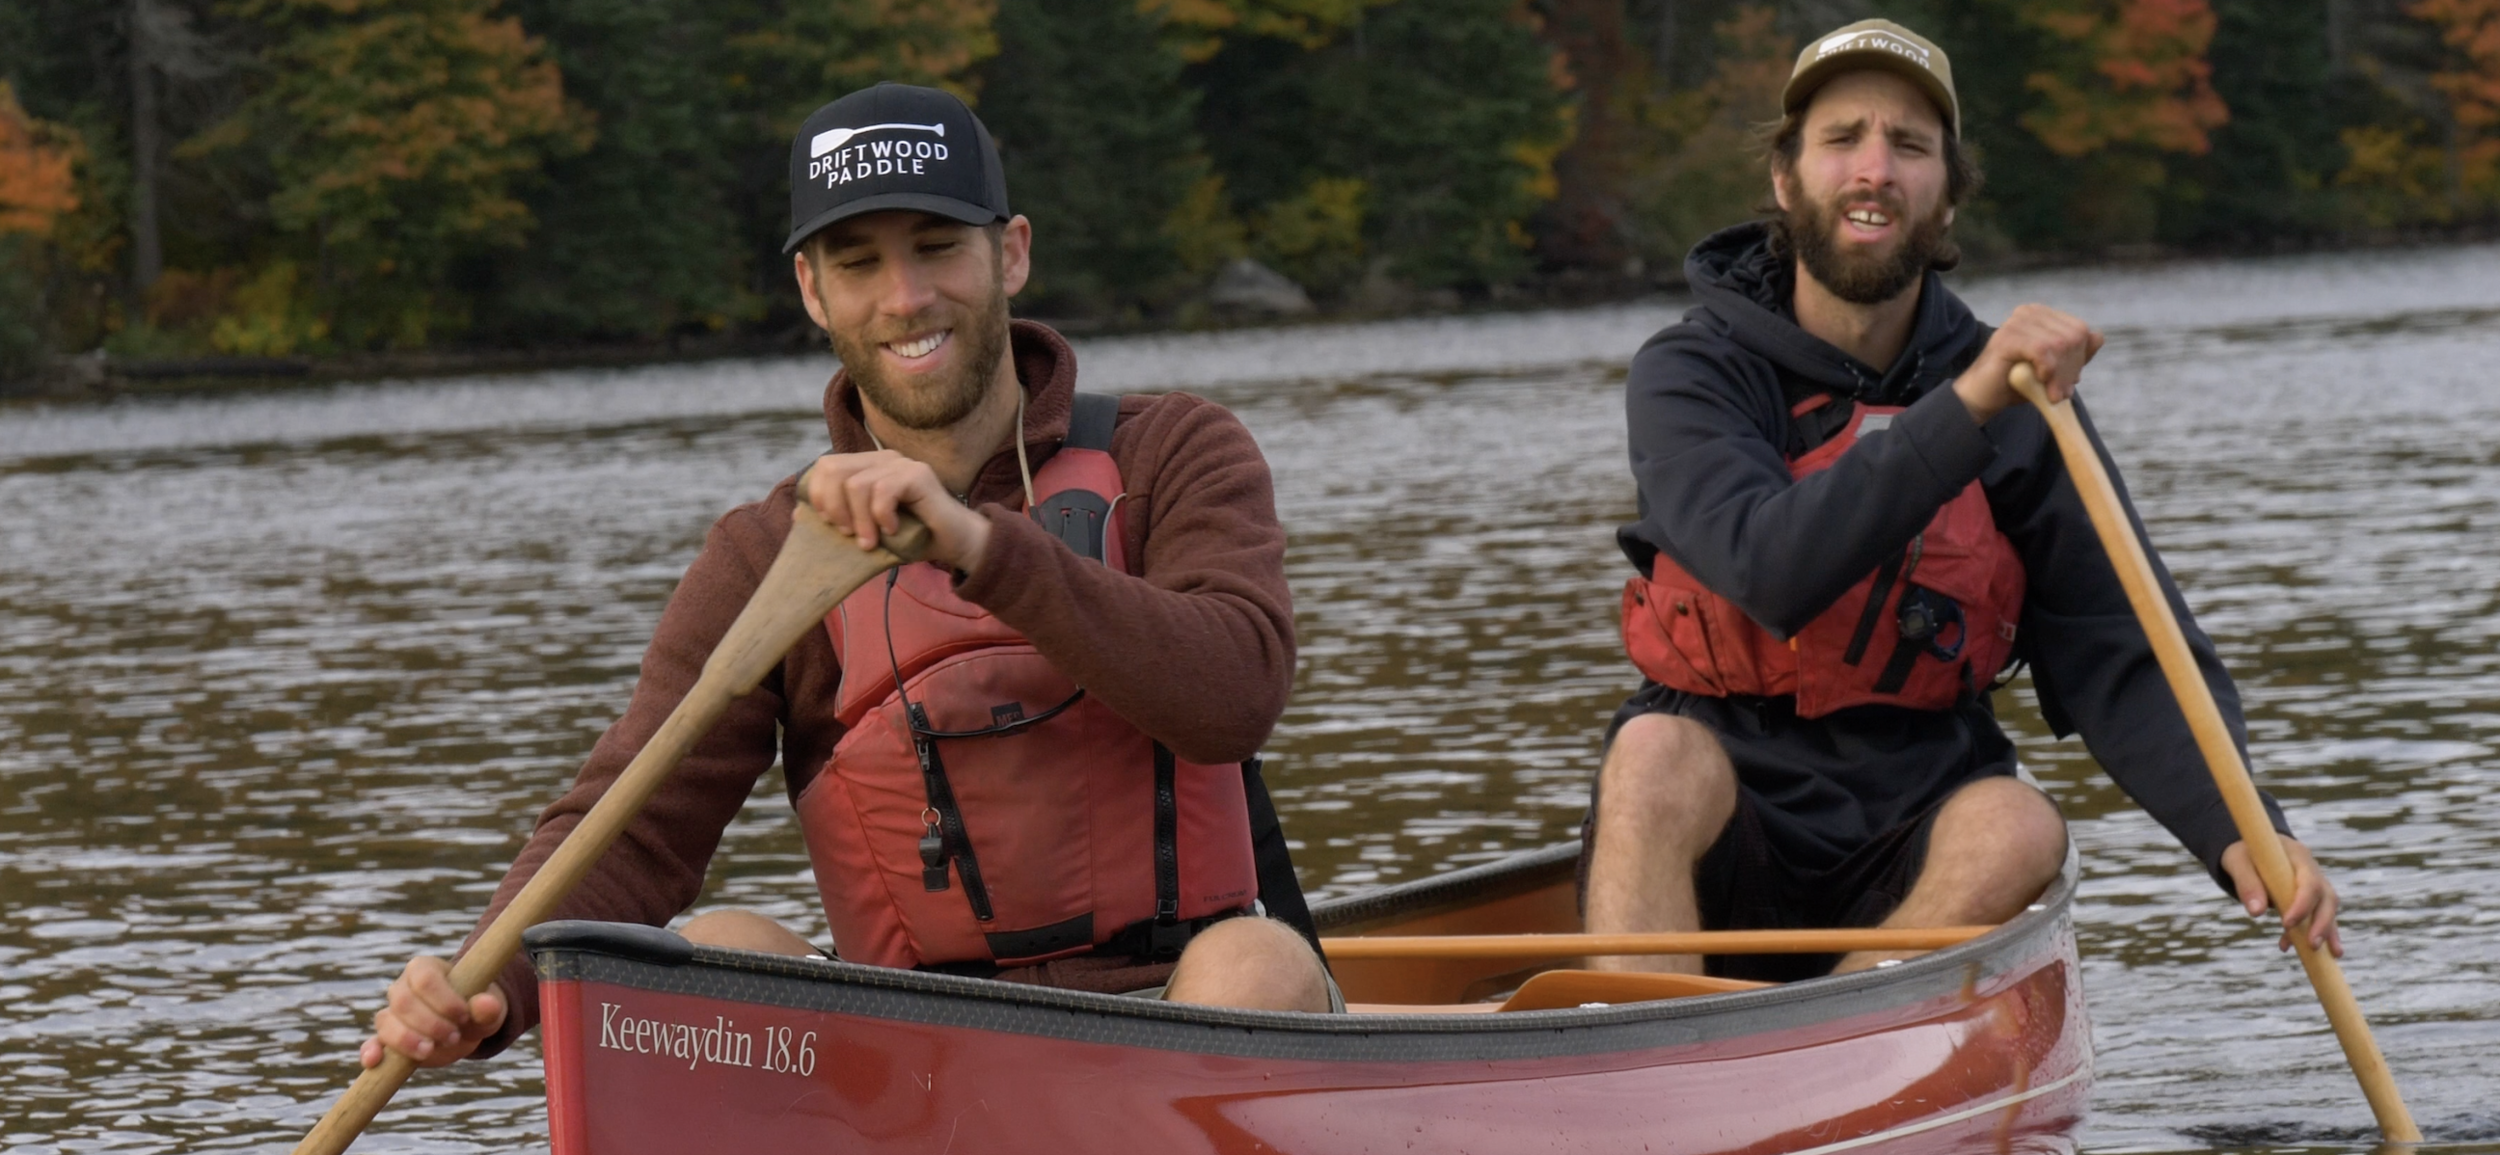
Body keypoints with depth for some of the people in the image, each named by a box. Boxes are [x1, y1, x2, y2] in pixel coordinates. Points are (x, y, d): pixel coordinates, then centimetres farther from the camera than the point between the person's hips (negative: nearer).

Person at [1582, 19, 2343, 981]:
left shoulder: (2020, 406, 2)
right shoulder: (1689, 376, -6)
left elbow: (2121, 659, -4)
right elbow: (1772, 572, -26)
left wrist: (2239, 833, -21)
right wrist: (1964, 410, -35)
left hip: (1907, 865, 3)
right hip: (1714, 851, -2)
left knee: (2018, 828, -29)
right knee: (1661, 753, -34)